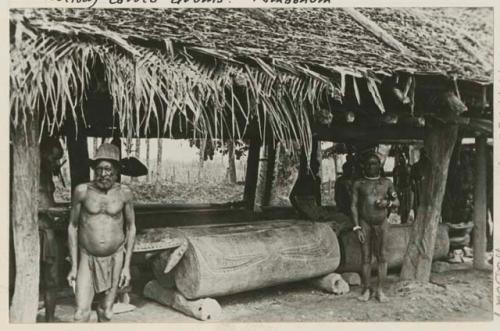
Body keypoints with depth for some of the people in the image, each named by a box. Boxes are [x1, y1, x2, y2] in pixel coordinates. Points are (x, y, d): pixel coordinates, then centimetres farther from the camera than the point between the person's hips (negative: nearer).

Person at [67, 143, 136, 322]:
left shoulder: (124, 193, -7)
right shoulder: (82, 191, -10)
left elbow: (131, 228, 1)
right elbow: (72, 227, -2)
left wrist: (127, 266, -1)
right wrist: (74, 266, -3)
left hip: (115, 257, 1)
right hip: (87, 258, -1)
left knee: (106, 312, 10)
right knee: (81, 314, -9)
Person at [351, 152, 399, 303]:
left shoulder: (387, 183, 8)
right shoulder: (358, 184, 3)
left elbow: (397, 202, 14)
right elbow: (354, 206, 1)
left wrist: (388, 203, -10)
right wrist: (357, 228, -6)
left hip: (382, 223, 1)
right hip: (365, 223, -1)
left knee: (381, 256, 2)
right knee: (366, 257, 0)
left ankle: (380, 290, 9)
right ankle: (366, 290, 7)